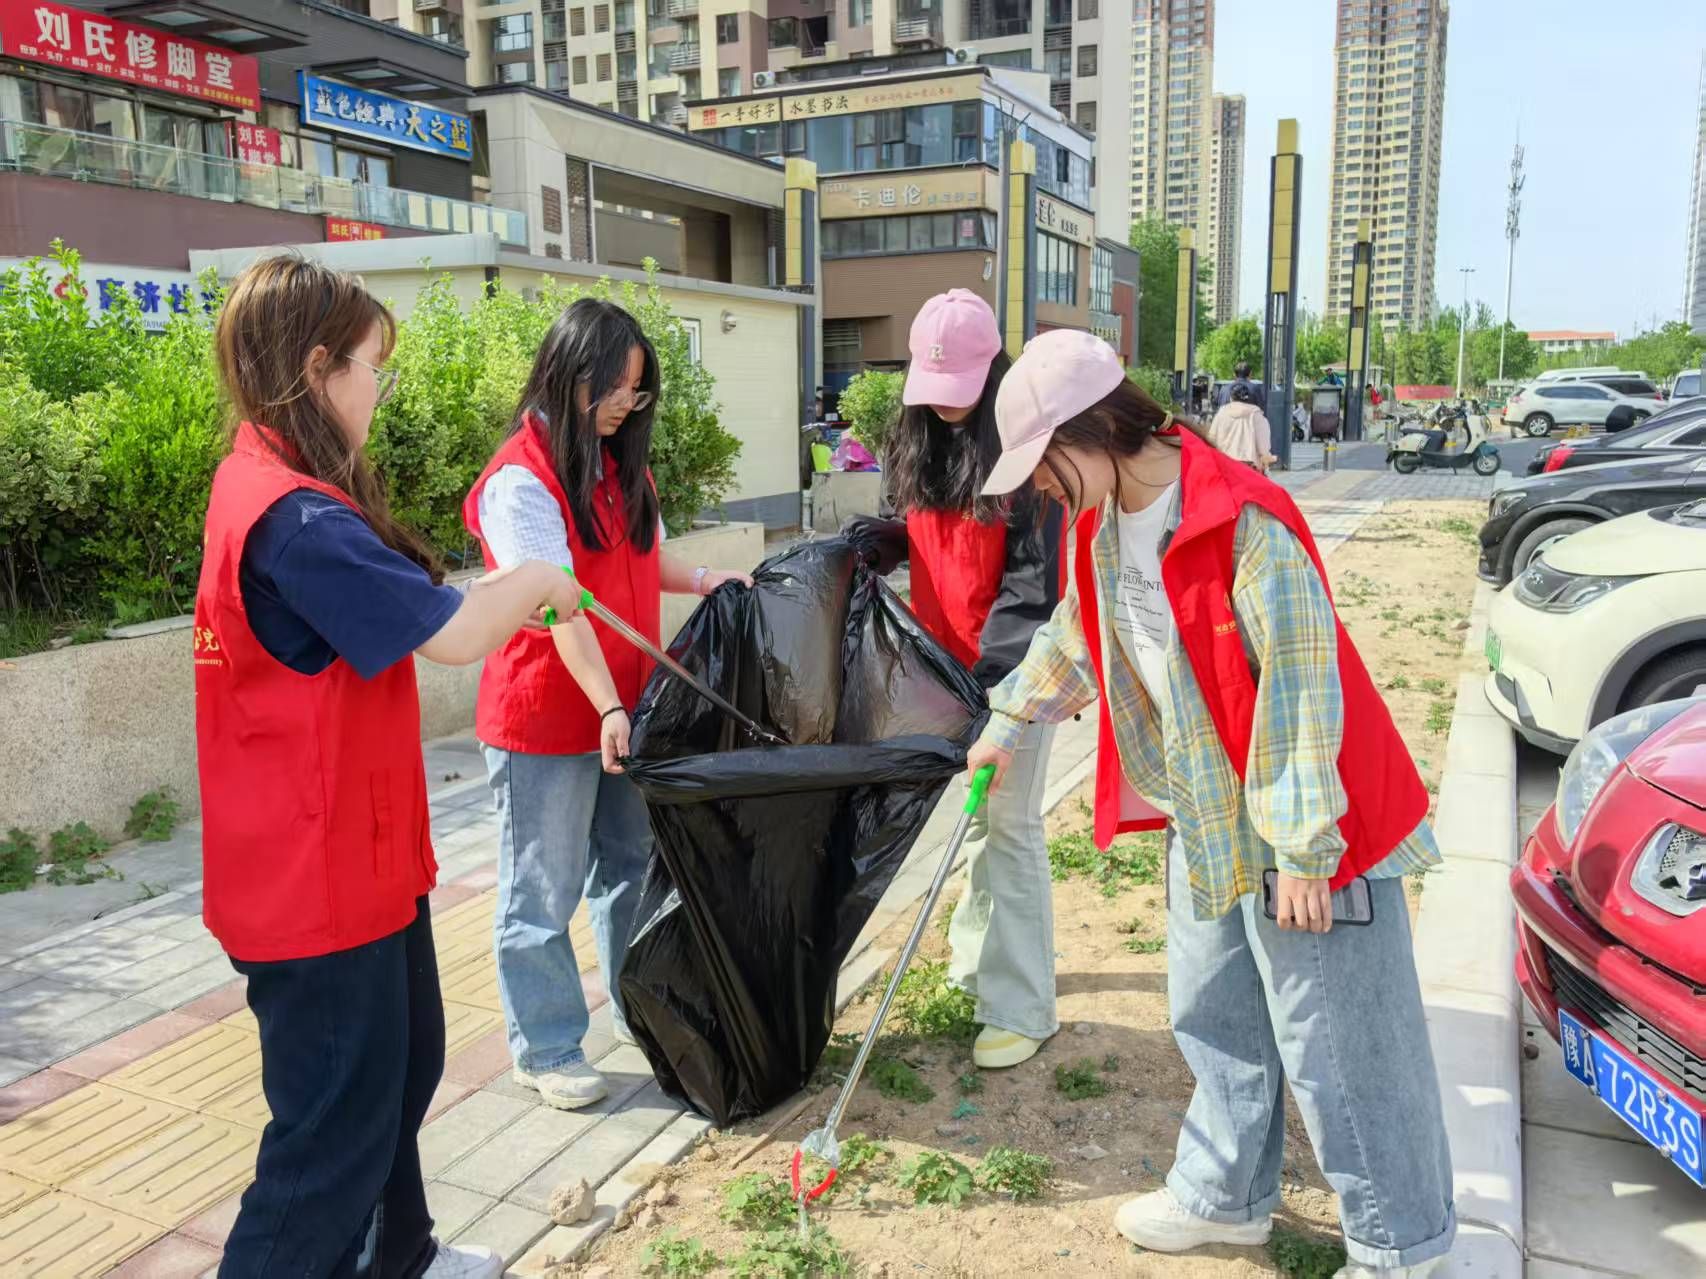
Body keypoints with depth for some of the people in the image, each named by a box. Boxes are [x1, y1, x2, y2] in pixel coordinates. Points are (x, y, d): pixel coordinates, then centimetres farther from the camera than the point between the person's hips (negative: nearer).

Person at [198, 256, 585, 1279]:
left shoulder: (263, 484, 7)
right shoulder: (297, 518, -25)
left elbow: (396, 610, 16)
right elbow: (454, 635, -27)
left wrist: (504, 598, 9)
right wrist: (536, 580, -9)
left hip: (354, 860, 11)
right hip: (320, 882, -11)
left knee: (401, 1066, 26)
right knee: (336, 1127, 5)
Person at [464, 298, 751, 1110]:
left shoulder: (618, 464, 9)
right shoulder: (521, 479, -17)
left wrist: (701, 580, 7)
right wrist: (607, 707, -28)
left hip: (622, 711, 8)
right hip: (546, 722, -8)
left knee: (629, 867, 19)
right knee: (543, 892, 6)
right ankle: (545, 1050, 22)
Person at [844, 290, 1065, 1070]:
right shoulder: (920, 440, 6)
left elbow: (1033, 578, -17)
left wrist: (993, 670, -22)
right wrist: (883, 539, -6)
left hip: (1015, 665, -6)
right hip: (948, 658, 6)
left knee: (1010, 825, -2)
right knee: (975, 814, 17)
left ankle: (1021, 1007, 7)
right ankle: (978, 958, 33)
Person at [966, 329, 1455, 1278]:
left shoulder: (1242, 520, -25)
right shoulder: (1107, 522, 3)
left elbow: (1302, 686, -25)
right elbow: (1077, 634, 20)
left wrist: (1303, 848, -23)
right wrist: (1009, 725, 29)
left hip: (1300, 828, -8)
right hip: (1206, 817, 9)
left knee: (1337, 1041, 5)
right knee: (1216, 1021, 21)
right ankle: (1225, 1198, 40)